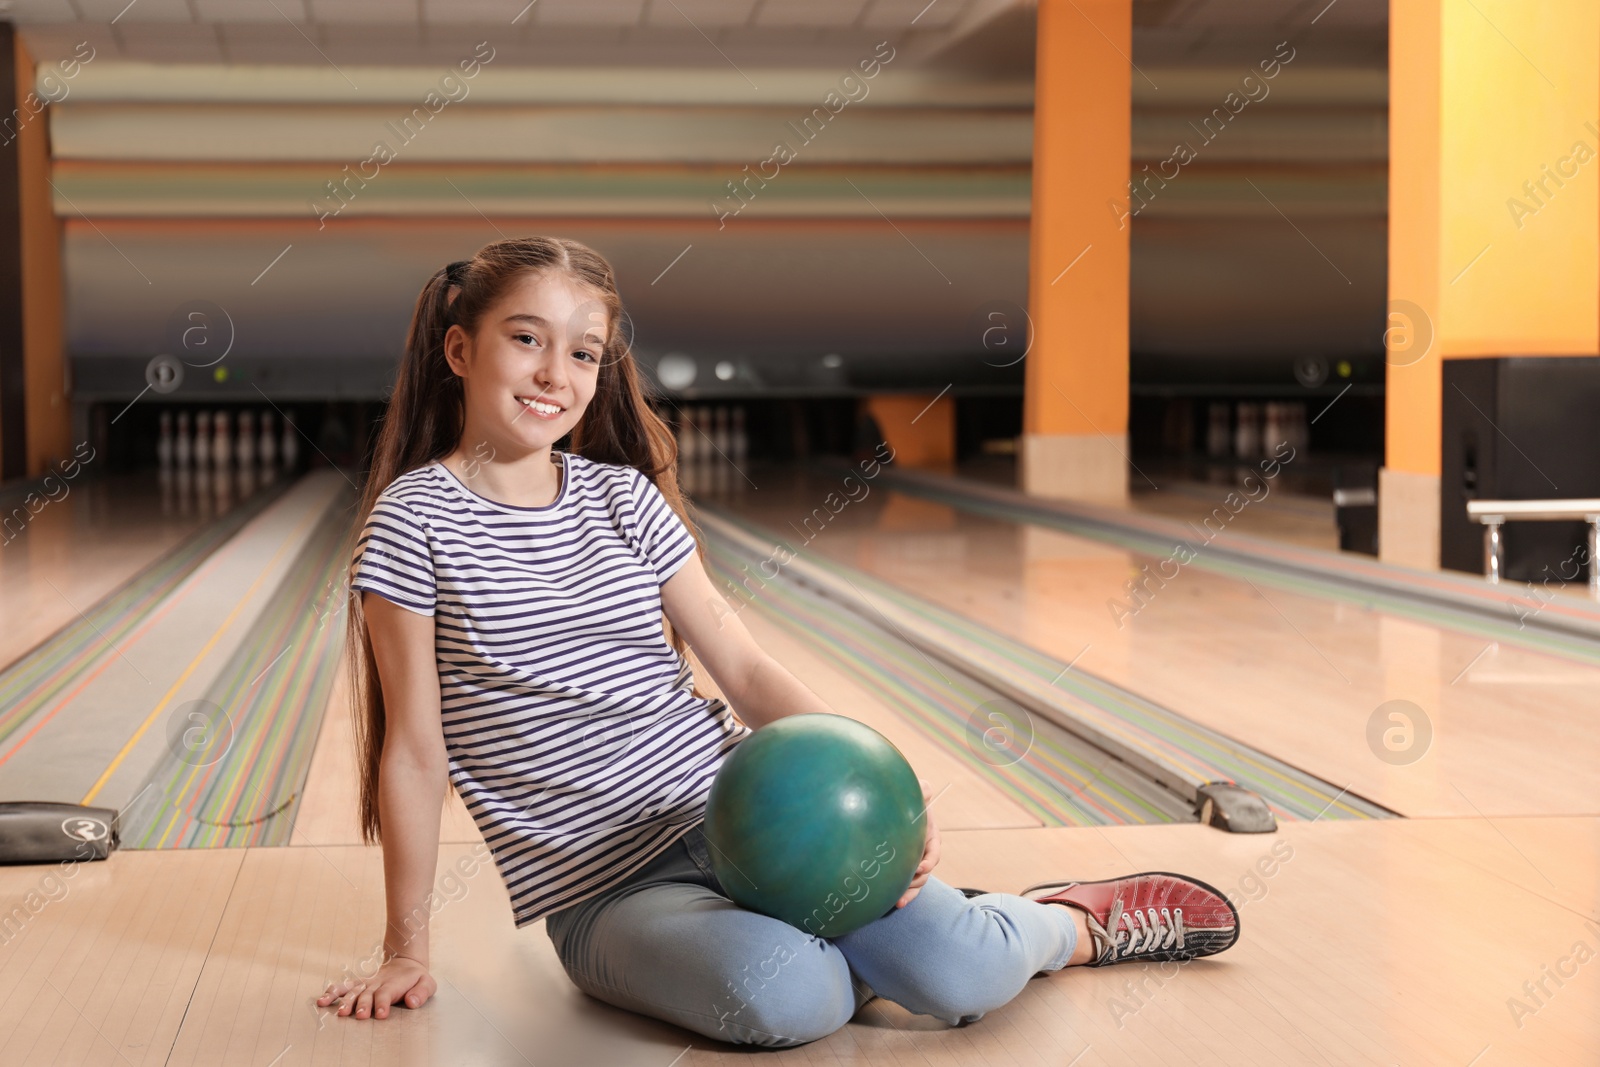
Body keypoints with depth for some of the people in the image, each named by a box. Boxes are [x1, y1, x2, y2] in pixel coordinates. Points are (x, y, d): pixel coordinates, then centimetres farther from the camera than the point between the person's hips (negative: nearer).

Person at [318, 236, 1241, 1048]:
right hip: (606, 893, -3)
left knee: (964, 978, -18)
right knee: (781, 996, -35)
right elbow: (416, 749, -4)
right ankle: (891, 941, -1)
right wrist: (407, 952, -1)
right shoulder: (414, 520, -6)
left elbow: (744, 668, 3)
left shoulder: (624, 497, 6)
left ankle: (1075, 924, 16)